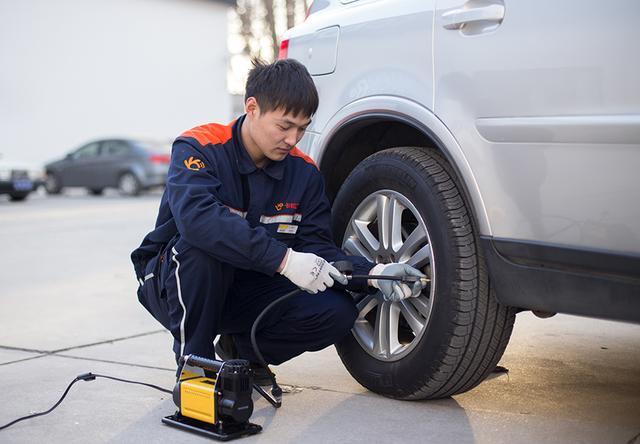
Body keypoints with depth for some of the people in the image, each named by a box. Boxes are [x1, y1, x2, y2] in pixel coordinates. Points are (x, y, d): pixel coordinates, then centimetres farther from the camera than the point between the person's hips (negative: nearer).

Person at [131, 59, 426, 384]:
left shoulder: (304, 173, -3)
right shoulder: (199, 148, -19)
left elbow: (317, 247, -6)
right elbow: (196, 216, -39)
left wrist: (372, 273, -25)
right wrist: (283, 259, -44)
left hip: (249, 290, 4)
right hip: (174, 282, -4)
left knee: (337, 313, -18)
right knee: (203, 245, -38)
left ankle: (242, 348, 8)